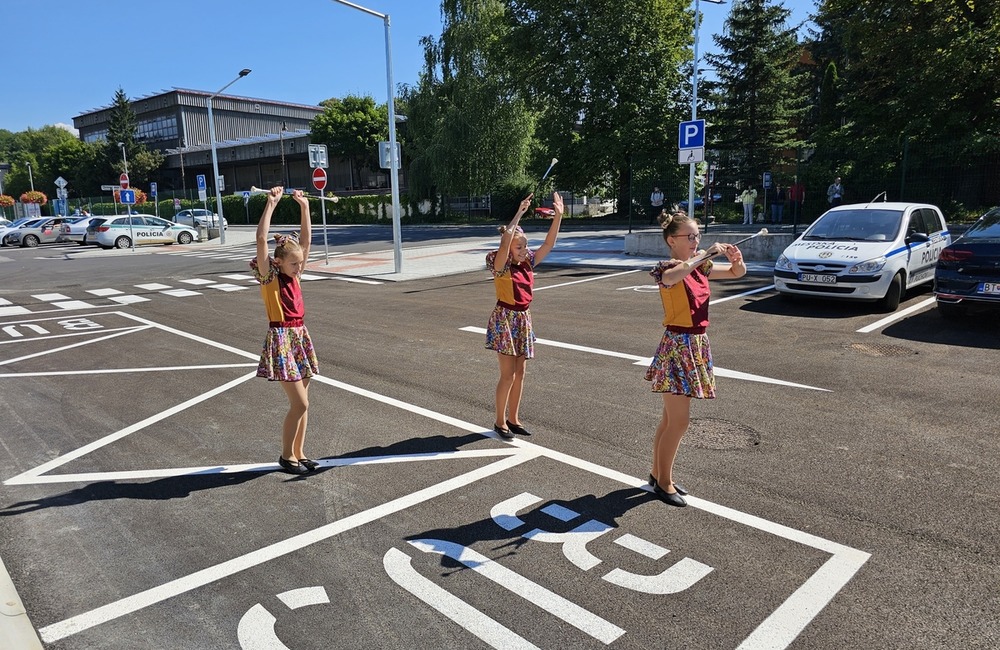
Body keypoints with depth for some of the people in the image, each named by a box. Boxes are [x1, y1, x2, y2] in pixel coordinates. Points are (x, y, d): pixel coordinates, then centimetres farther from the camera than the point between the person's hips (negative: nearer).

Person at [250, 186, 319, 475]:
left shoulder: (294, 274, 8)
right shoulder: (269, 276, -9)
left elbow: (306, 239, 12)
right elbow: (261, 240, -21)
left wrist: (304, 207, 7)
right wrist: (271, 204, -20)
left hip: (300, 337, 7)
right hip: (282, 340, -7)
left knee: (301, 402, 11)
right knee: (300, 403, -7)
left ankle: (299, 453, 22)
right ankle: (286, 455, 10)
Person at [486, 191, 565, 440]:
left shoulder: (528, 263, 6)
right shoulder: (501, 266, -11)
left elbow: (549, 243, 2)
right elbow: (504, 244, -30)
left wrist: (558, 216, -7)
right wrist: (518, 214, -30)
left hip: (523, 319, 7)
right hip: (504, 319, -7)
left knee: (519, 372, 10)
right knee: (508, 373, -5)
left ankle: (513, 418, 22)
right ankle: (500, 421, 9)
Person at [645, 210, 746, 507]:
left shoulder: (700, 268, 8)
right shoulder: (666, 268, -13)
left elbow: (738, 273, 17)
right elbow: (671, 276, -38)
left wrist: (736, 257, -5)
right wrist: (707, 253, -33)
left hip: (697, 344, 7)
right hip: (676, 345, -7)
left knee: (670, 418, 15)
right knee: (679, 421, -5)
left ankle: (658, 473, 27)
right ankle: (664, 482, 12)